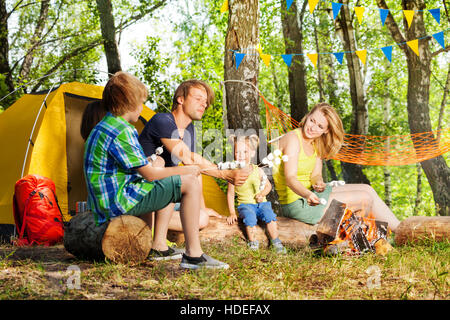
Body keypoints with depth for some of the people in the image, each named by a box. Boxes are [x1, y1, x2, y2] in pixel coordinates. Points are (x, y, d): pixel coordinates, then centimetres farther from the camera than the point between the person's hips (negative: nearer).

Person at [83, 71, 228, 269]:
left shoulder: (102, 128, 14)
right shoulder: (120, 132, -19)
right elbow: (149, 174, -16)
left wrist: (149, 161, 20)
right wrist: (184, 170, -4)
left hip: (106, 201, 10)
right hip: (120, 201, -10)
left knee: (168, 185, 27)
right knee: (190, 184, -10)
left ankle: (159, 244, 19)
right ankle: (193, 254, -10)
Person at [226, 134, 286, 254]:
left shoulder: (258, 170, 2)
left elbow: (268, 185, 15)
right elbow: (230, 194, 2)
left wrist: (262, 194, -7)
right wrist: (232, 213, -3)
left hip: (261, 203, 2)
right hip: (245, 204, -2)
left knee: (269, 215, -25)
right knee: (250, 217, -32)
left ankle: (276, 242, -13)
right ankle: (252, 243, -15)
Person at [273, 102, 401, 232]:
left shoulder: (316, 143, 9)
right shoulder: (293, 139, -18)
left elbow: (315, 174, 2)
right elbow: (290, 178, -30)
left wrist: (319, 182, -22)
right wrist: (308, 195, -48)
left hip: (311, 193, 9)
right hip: (296, 204, -9)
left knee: (366, 189, 7)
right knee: (365, 198, -11)